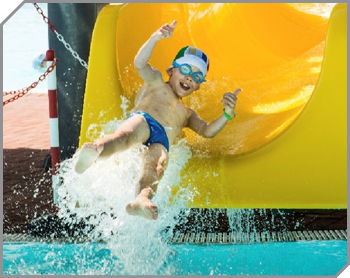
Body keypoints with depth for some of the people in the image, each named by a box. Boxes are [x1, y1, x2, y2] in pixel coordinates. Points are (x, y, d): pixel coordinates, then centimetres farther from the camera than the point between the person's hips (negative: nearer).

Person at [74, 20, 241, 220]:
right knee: (127, 135, -41)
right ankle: (96, 150, -74)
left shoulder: (187, 114, 44)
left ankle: (142, 200, -67)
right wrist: (156, 38, -7)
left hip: (161, 143, 3)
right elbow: (140, 63, 10)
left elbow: (207, 131, 27)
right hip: (144, 120, -3)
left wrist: (227, 114, 8)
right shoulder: (156, 82, 31)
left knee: (156, 166, -34)